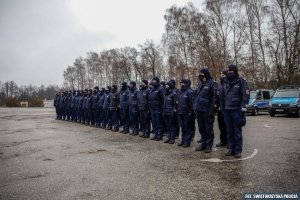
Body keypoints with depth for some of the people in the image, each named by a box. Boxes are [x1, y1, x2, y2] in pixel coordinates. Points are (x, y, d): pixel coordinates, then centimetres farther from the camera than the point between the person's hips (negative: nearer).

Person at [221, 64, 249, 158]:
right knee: (229, 131, 9)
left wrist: (243, 109, -16)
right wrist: (223, 108, 16)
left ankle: (238, 150, 7)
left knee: (237, 131, -2)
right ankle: (231, 149, 18)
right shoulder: (226, 84, 16)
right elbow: (222, 96, 21)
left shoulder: (241, 82, -3)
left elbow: (245, 96, -9)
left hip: (236, 111, -6)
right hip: (227, 111, 6)